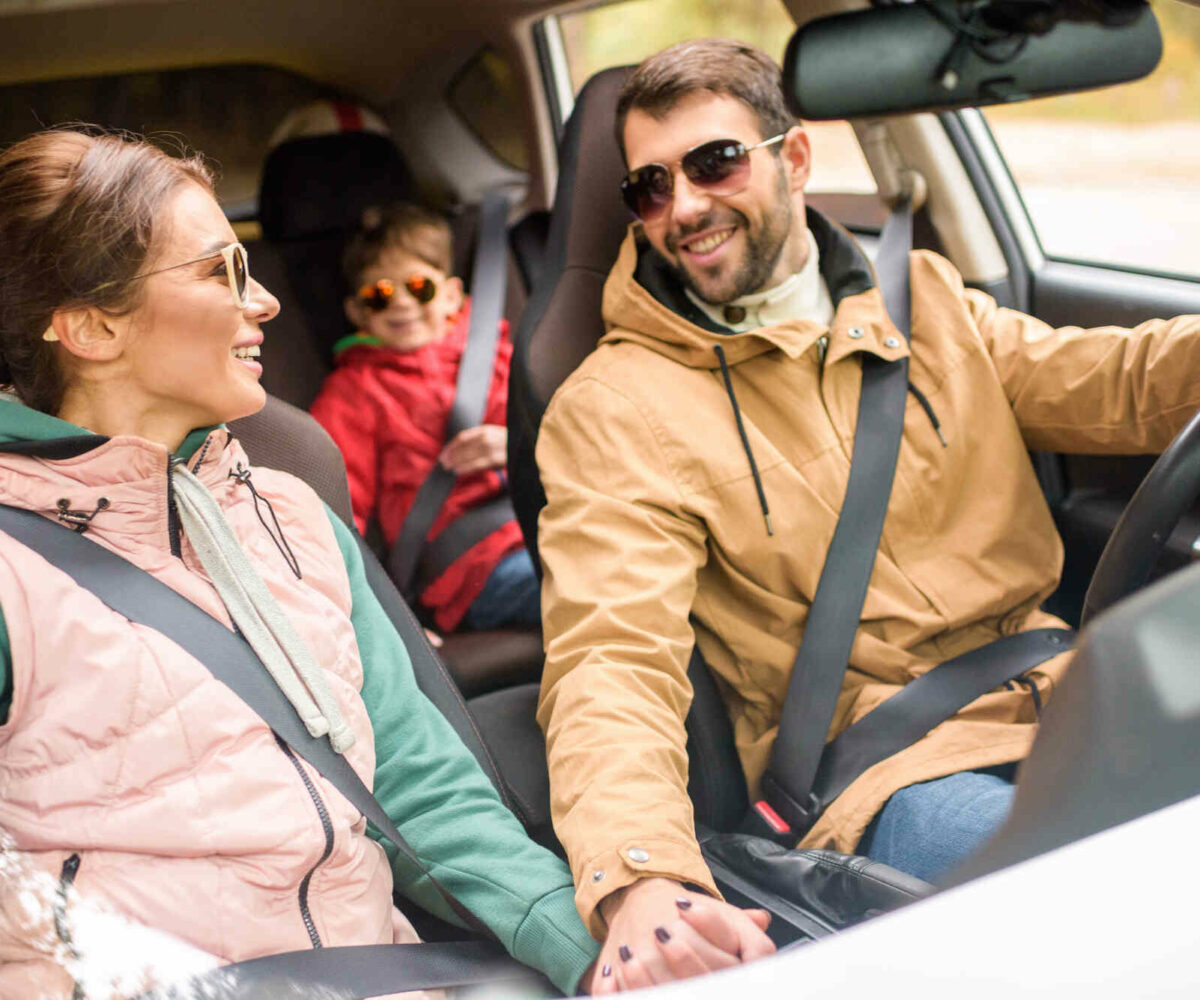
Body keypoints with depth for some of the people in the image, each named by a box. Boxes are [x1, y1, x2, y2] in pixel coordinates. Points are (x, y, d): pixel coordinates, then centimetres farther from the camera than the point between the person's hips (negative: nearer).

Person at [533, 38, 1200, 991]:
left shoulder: (922, 297, 15)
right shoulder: (613, 409, -4)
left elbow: (1106, 384, 14)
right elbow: (611, 659, -17)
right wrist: (639, 879, -36)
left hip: (1059, 689, 6)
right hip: (886, 767, -6)